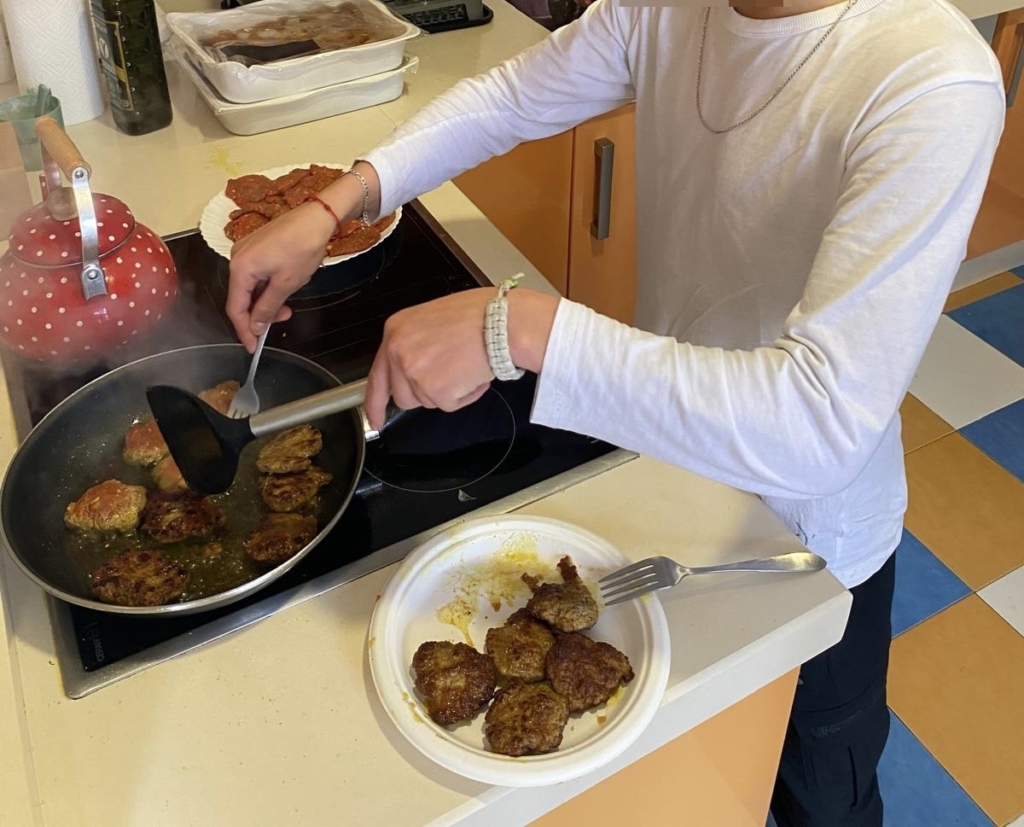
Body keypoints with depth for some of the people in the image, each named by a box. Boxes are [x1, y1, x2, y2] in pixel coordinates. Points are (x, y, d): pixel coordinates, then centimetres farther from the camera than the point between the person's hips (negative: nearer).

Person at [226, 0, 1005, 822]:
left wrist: (519, 326, -45)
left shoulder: (934, 87, -35)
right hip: (673, 447, 5)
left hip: (805, 535, -5)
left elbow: (820, 428, -42)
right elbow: (506, 98, -1)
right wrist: (328, 207, -14)